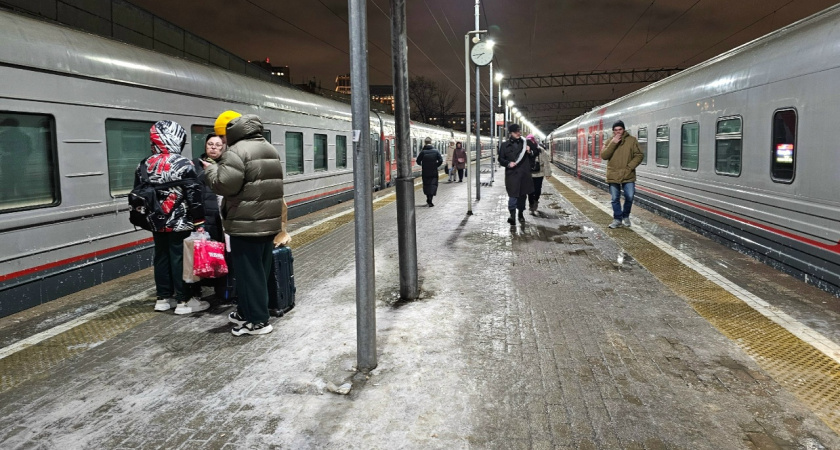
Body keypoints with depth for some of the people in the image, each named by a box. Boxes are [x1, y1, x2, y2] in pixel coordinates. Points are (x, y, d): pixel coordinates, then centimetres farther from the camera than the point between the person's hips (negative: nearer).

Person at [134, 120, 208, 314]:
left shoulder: (144, 165, 7)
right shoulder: (183, 164, -14)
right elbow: (194, 196, -15)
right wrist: (199, 222, -9)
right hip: (180, 223, -6)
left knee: (161, 258, 14)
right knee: (180, 259, -1)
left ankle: (163, 298, 23)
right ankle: (184, 301, 5)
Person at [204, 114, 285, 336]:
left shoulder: (236, 152, -14)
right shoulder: (271, 150, 16)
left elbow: (225, 185, -19)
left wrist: (211, 170, -2)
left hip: (246, 224, -9)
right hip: (269, 221, 9)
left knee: (249, 272, 0)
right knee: (260, 270, 15)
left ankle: (257, 320, 6)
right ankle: (247, 311, 28)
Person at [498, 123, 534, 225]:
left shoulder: (525, 143, 11)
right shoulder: (505, 145, 4)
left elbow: (532, 159, 16)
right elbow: (500, 159, 8)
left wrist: (529, 152, -5)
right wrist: (508, 163, -10)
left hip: (524, 174, 3)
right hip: (512, 174, -3)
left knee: (522, 195, 12)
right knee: (513, 195, -14)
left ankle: (521, 214, 28)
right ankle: (512, 215, -19)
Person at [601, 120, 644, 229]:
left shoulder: (632, 140, 0)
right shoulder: (609, 142, 5)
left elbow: (639, 155, 0)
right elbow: (603, 156, -8)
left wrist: (630, 167, -11)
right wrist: (613, 143, -16)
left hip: (628, 176, -1)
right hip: (613, 176, 1)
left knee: (629, 197, 0)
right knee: (615, 199, 4)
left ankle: (626, 216, 25)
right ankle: (617, 219, 17)